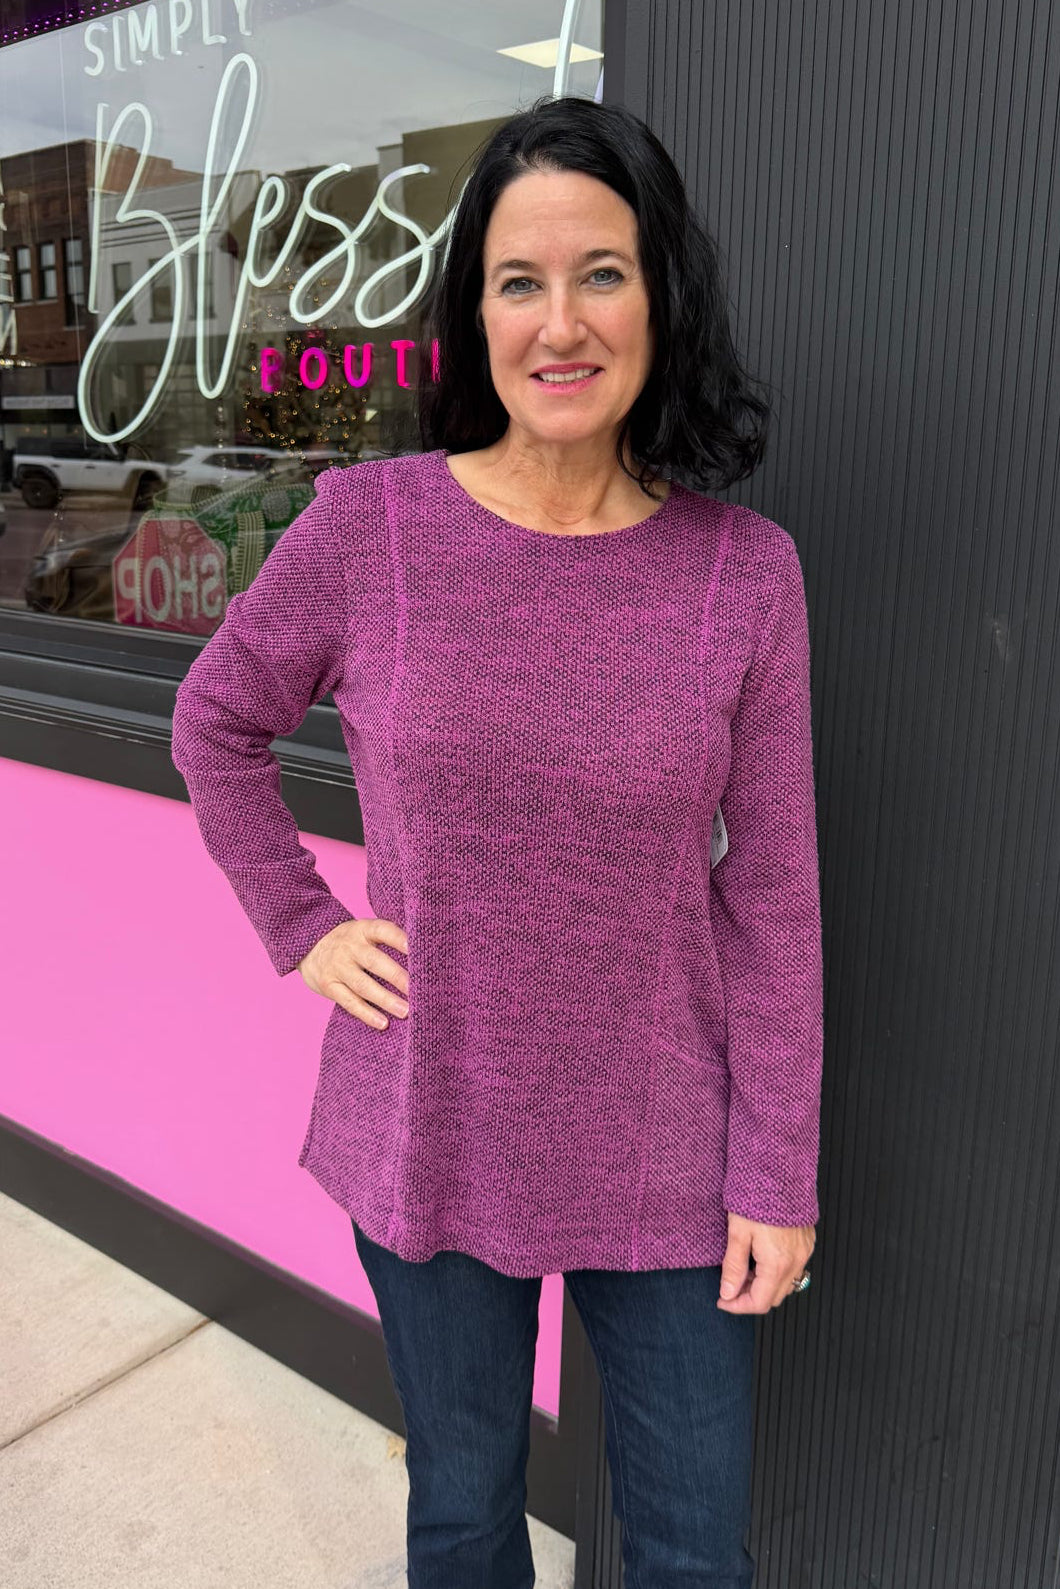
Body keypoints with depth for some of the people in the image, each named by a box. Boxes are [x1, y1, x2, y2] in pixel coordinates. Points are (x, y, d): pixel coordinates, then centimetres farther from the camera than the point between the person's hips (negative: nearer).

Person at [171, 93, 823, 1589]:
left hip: (662, 1153, 1)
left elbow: (773, 891, -5)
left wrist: (780, 1172, -2)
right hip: (430, 1132, 0)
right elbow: (214, 724, 7)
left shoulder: (745, 568, -9)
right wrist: (301, 928, -1)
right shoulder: (366, 527, -10)